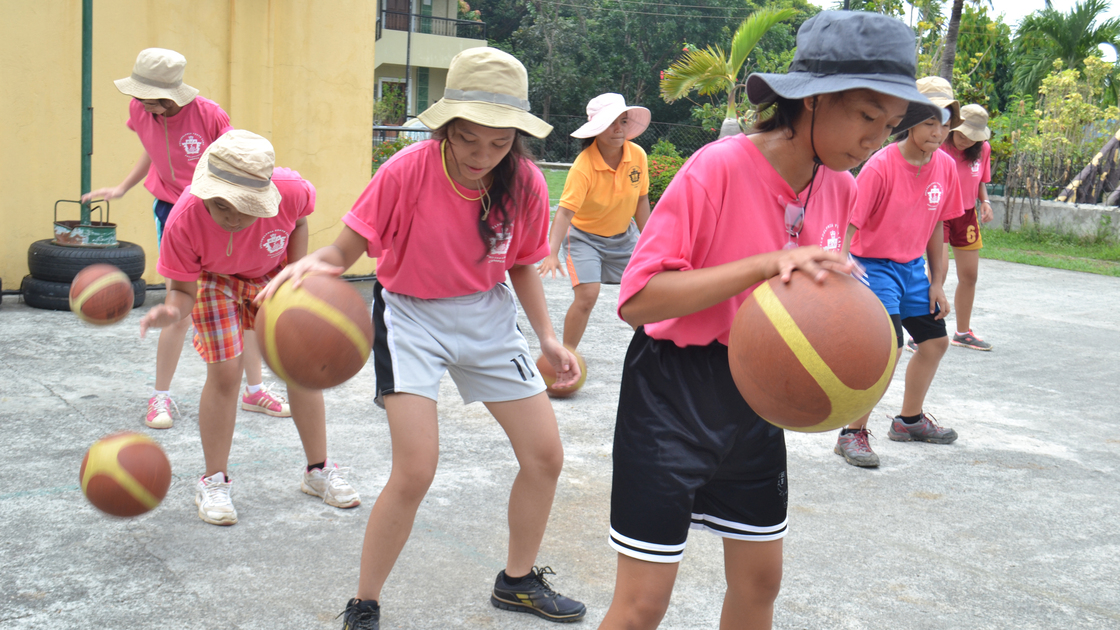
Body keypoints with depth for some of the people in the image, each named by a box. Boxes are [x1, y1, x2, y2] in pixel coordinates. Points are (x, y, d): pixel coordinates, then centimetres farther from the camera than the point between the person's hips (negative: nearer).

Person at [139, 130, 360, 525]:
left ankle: (318, 470, 19)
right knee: (225, 372, -13)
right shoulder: (183, 221, -38)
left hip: (274, 276, 2)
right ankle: (215, 481, 7)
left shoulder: (291, 190, -36)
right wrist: (172, 311, -47)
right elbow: (183, 289, -25)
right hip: (215, 280, -2)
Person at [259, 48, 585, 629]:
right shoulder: (407, 171, -24)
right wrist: (313, 264, -42)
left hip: (487, 315, 5)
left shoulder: (525, 184, -12)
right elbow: (345, 249, -20)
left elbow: (522, 265, 5)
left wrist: (547, 338, -2)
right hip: (411, 317, -4)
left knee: (546, 455, 5)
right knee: (414, 473, -17)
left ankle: (518, 581, 31)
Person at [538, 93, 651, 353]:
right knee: (587, 295, -20)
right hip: (585, 236, -5)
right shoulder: (583, 166, -28)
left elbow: (641, 200, 0)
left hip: (623, 236, 5)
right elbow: (565, 212, -35)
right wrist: (552, 253, -47)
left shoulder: (637, 155, -13)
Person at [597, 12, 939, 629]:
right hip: (673, 393, -7)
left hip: (758, 398, 7)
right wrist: (766, 264, -33)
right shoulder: (719, 167, -21)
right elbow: (637, 299, -26)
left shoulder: (840, 189, 1)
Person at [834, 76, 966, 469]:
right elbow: (846, 226, -23)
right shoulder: (881, 166, -22)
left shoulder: (945, 166, -2)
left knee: (935, 340, 16)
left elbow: (935, 226, 9)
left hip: (912, 268, 8)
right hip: (872, 265, -8)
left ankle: (909, 420, 38)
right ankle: (852, 434, -7)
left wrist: (937, 283, 10)